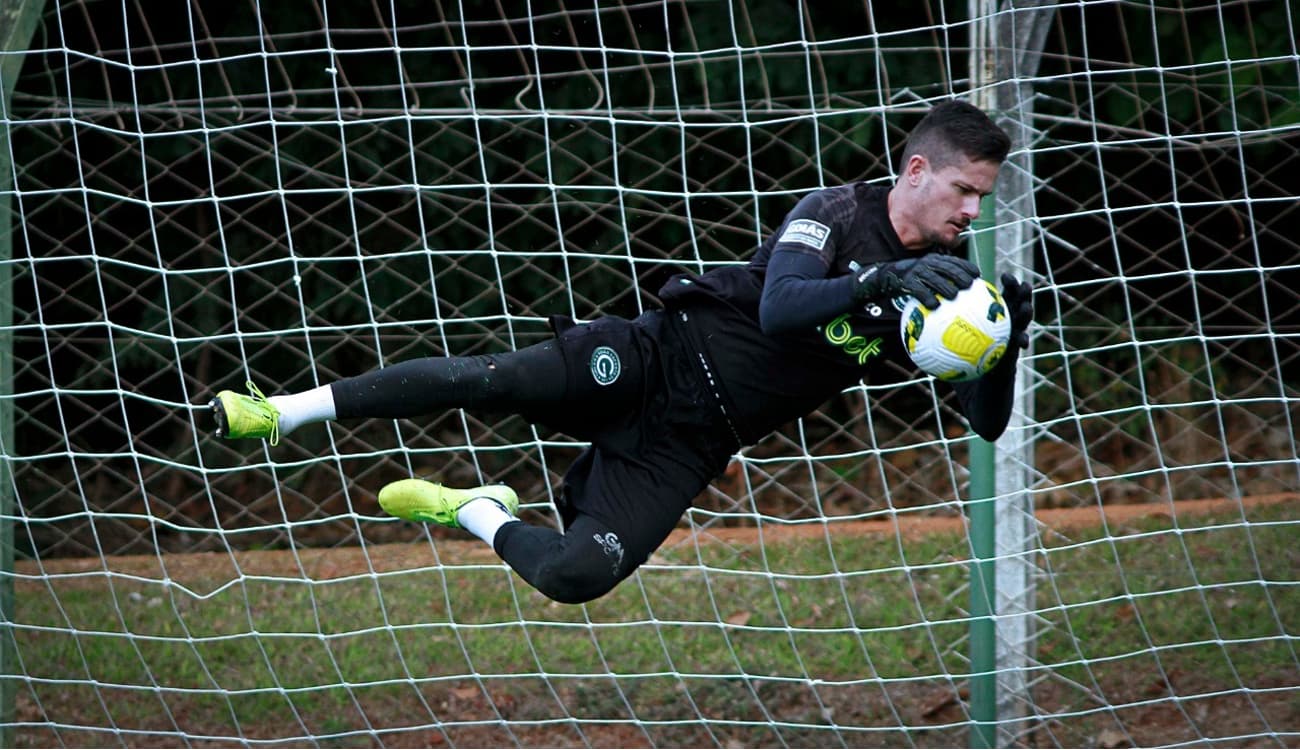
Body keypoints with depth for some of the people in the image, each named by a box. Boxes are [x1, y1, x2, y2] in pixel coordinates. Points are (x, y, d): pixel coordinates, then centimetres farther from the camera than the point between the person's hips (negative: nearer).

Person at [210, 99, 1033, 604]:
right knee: (489, 379, -25)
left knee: (575, 576, -17)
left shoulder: (941, 281, 5)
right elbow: (779, 309, -23)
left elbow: (987, 423, 1)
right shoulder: (837, 215, -6)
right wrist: (879, 281, -37)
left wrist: (1010, 341, -18)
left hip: (689, 443, 3)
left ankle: (475, 511, 13)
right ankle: (281, 413, -11)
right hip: (660, 359, -3)